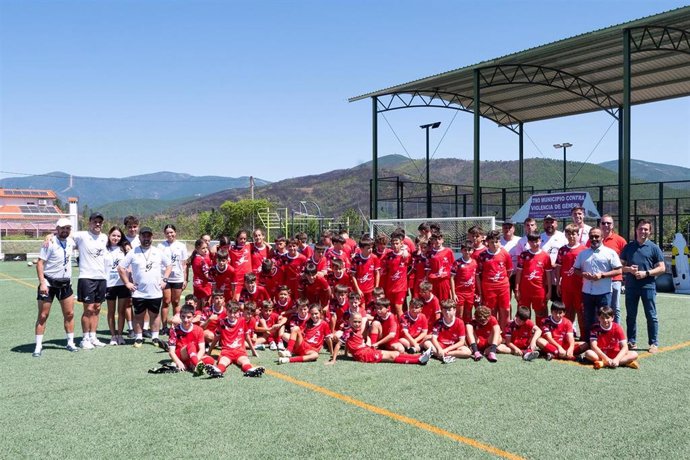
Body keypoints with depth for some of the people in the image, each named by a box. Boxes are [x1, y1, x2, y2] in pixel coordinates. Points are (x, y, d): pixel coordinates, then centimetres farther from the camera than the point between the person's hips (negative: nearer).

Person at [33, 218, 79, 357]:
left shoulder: (70, 241, 4)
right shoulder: (50, 243, -13)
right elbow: (40, 263, -15)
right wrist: (42, 282, -21)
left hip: (65, 283, 5)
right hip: (49, 283, -5)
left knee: (69, 314, 7)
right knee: (43, 315, -1)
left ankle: (70, 343, 18)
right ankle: (38, 347, 6)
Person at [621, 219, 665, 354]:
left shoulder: (654, 248, 2)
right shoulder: (628, 247, 9)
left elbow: (662, 268, 0)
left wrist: (646, 273, -13)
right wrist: (629, 269, -8)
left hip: (648, 286, -3)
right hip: (631, 286, 3)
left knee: (651, 316, 1)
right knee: (631, 316, 9)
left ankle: (654, 343, 9)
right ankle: (631, 341, 20)